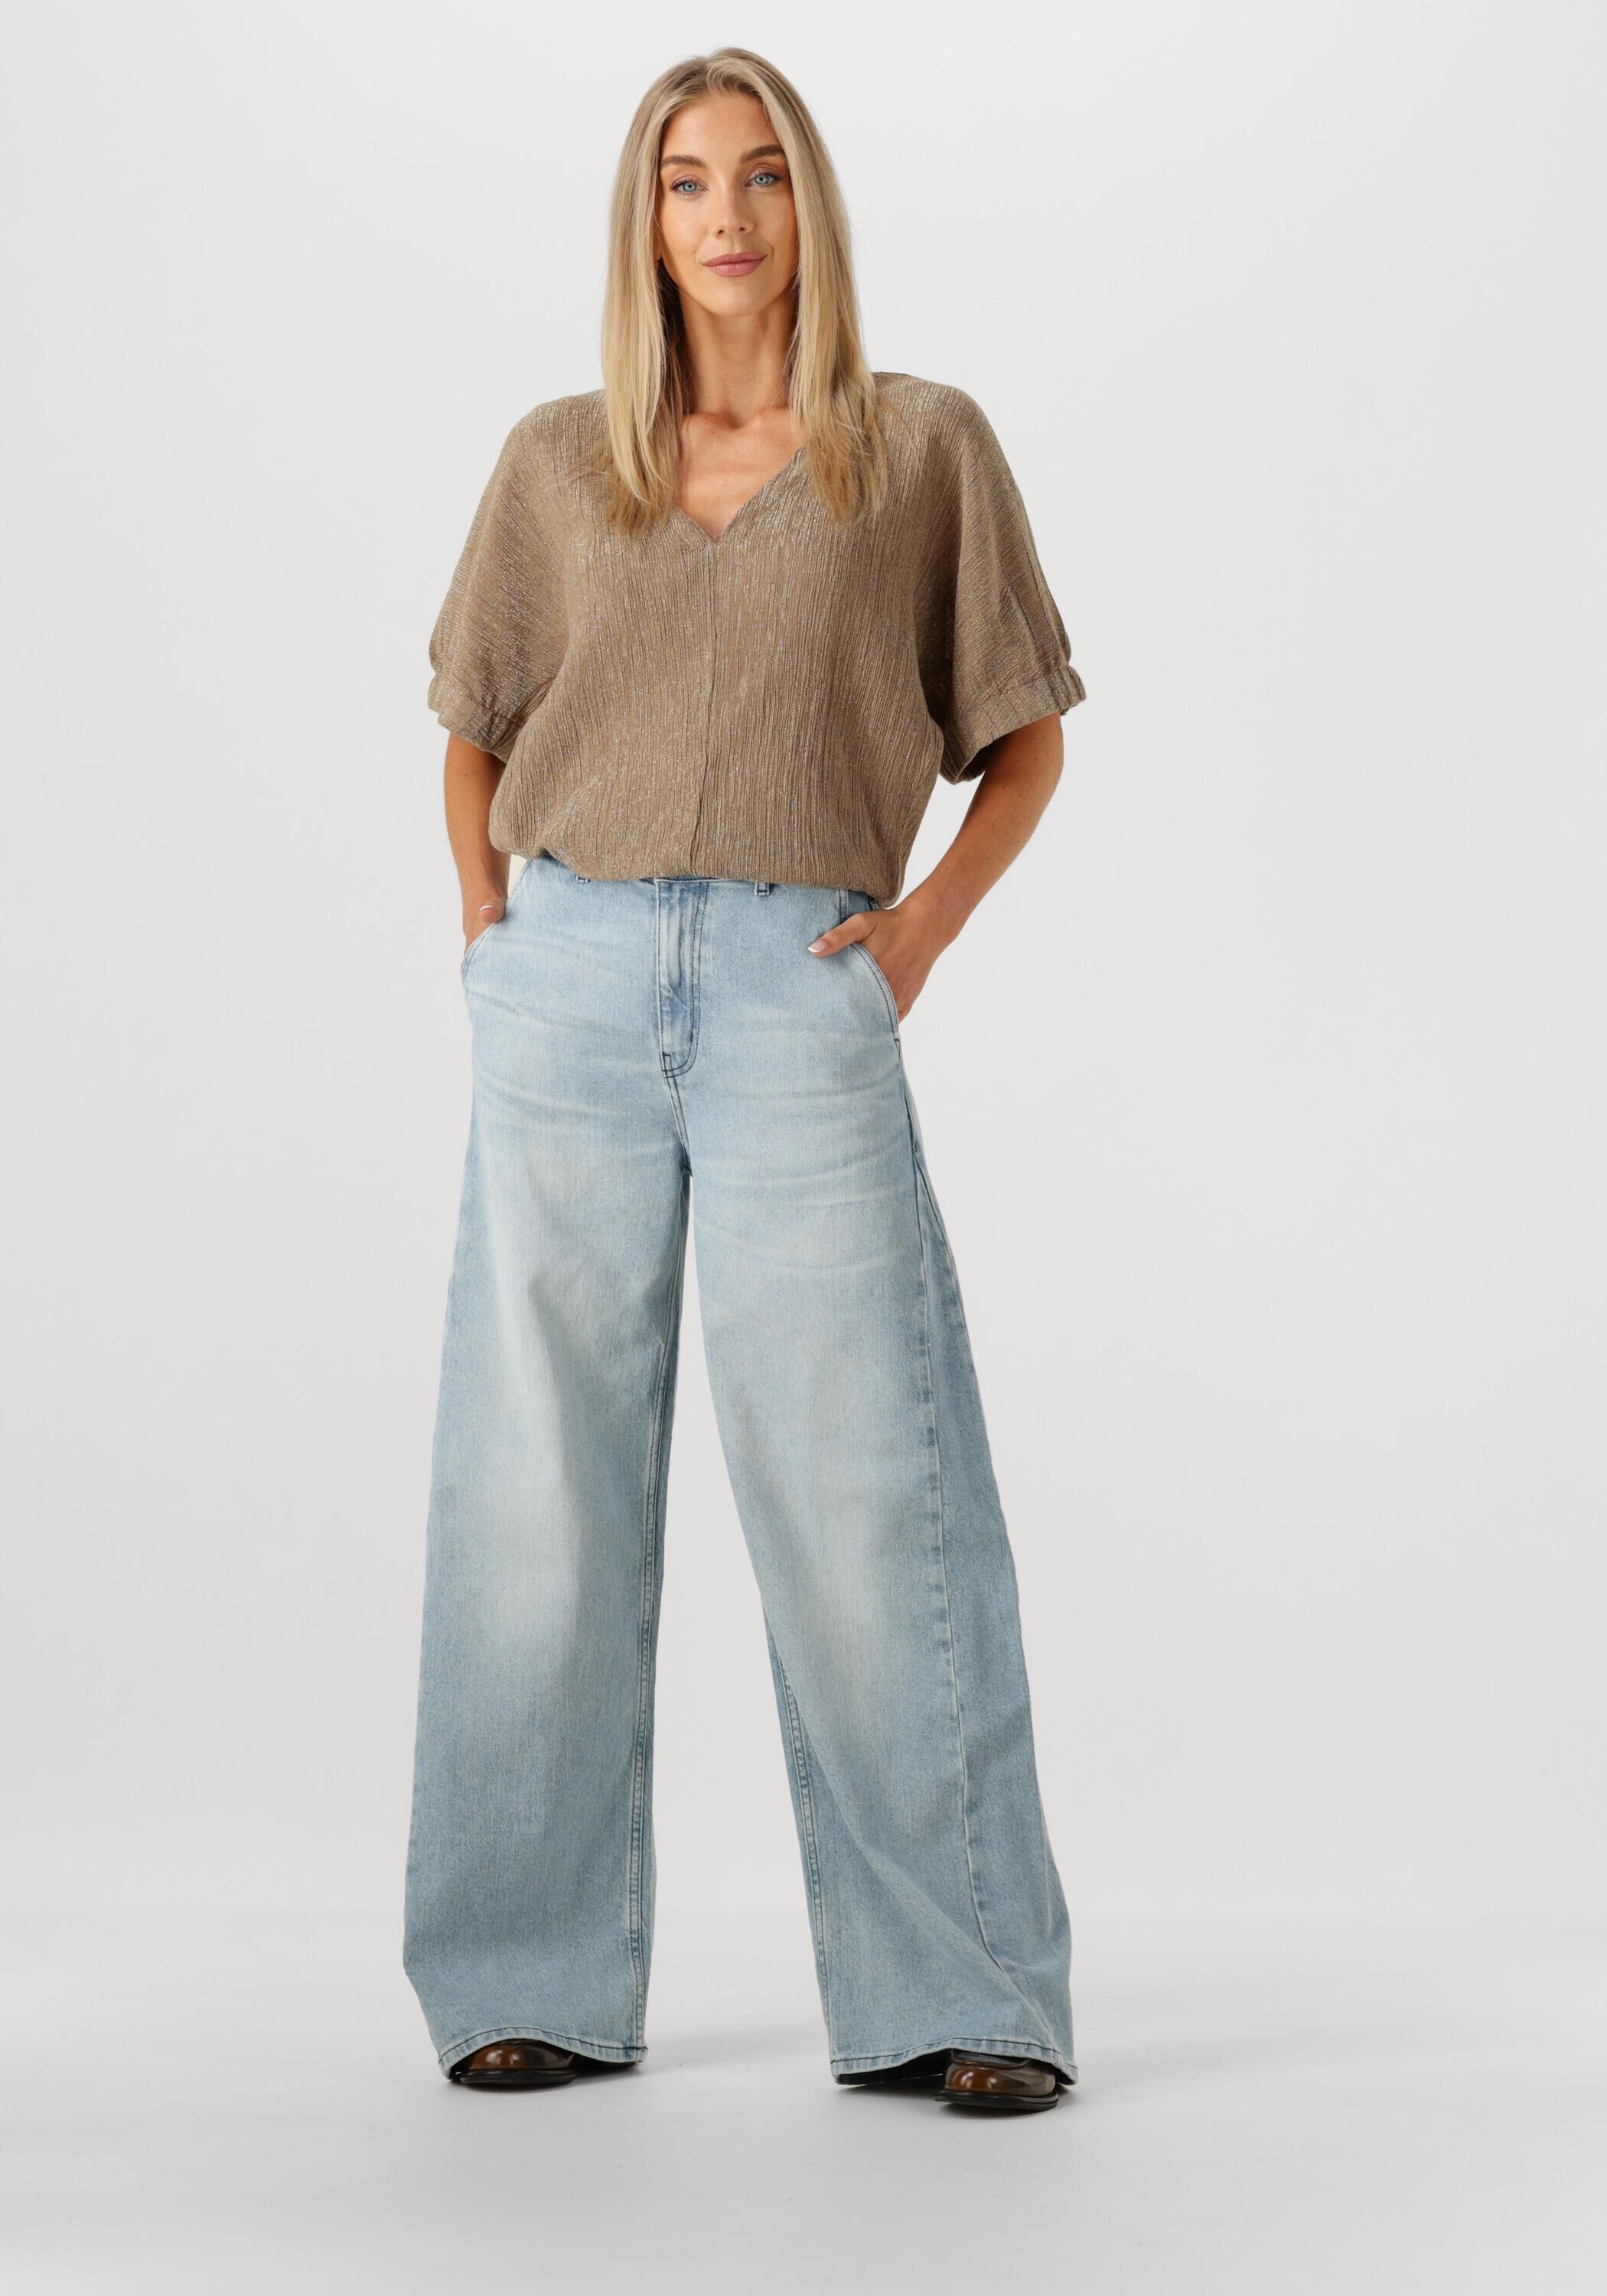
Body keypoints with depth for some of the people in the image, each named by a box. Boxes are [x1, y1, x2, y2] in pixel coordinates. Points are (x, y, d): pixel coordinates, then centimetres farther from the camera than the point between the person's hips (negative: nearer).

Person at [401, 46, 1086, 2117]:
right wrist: (490, 931, 10)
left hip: (800, 993, -2)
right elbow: (474, 729, 25)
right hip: (569, 986, 2)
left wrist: (928, 919, -3)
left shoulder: (926, 447, 6)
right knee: (540, 1482, 2)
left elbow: (1028, 739, 12)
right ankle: (538, 1984, 11)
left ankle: (953, 1993, 0)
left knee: (864, 1479, -7)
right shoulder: (555, 464, 12)